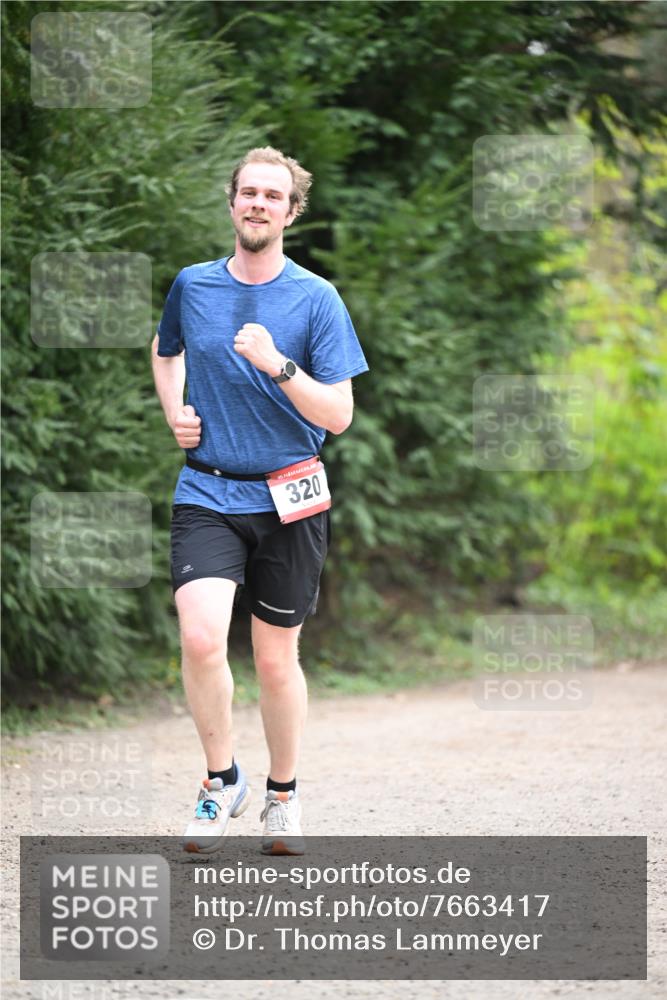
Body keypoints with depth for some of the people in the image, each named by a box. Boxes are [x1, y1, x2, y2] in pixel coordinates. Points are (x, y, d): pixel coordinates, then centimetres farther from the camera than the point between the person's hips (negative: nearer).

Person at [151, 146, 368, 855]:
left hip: (288, 500, -1)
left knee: (276, 657, 7)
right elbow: (165, 349, 29)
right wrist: (175, 414, 11)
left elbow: (338, 416, -8)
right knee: (201, 638, -20)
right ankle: (221, 780, 1)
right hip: (206, 493, 1)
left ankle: (283, 794, 29)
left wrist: (279, 365, -22)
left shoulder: (316, 299, -3)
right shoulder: (192, 286, 5)